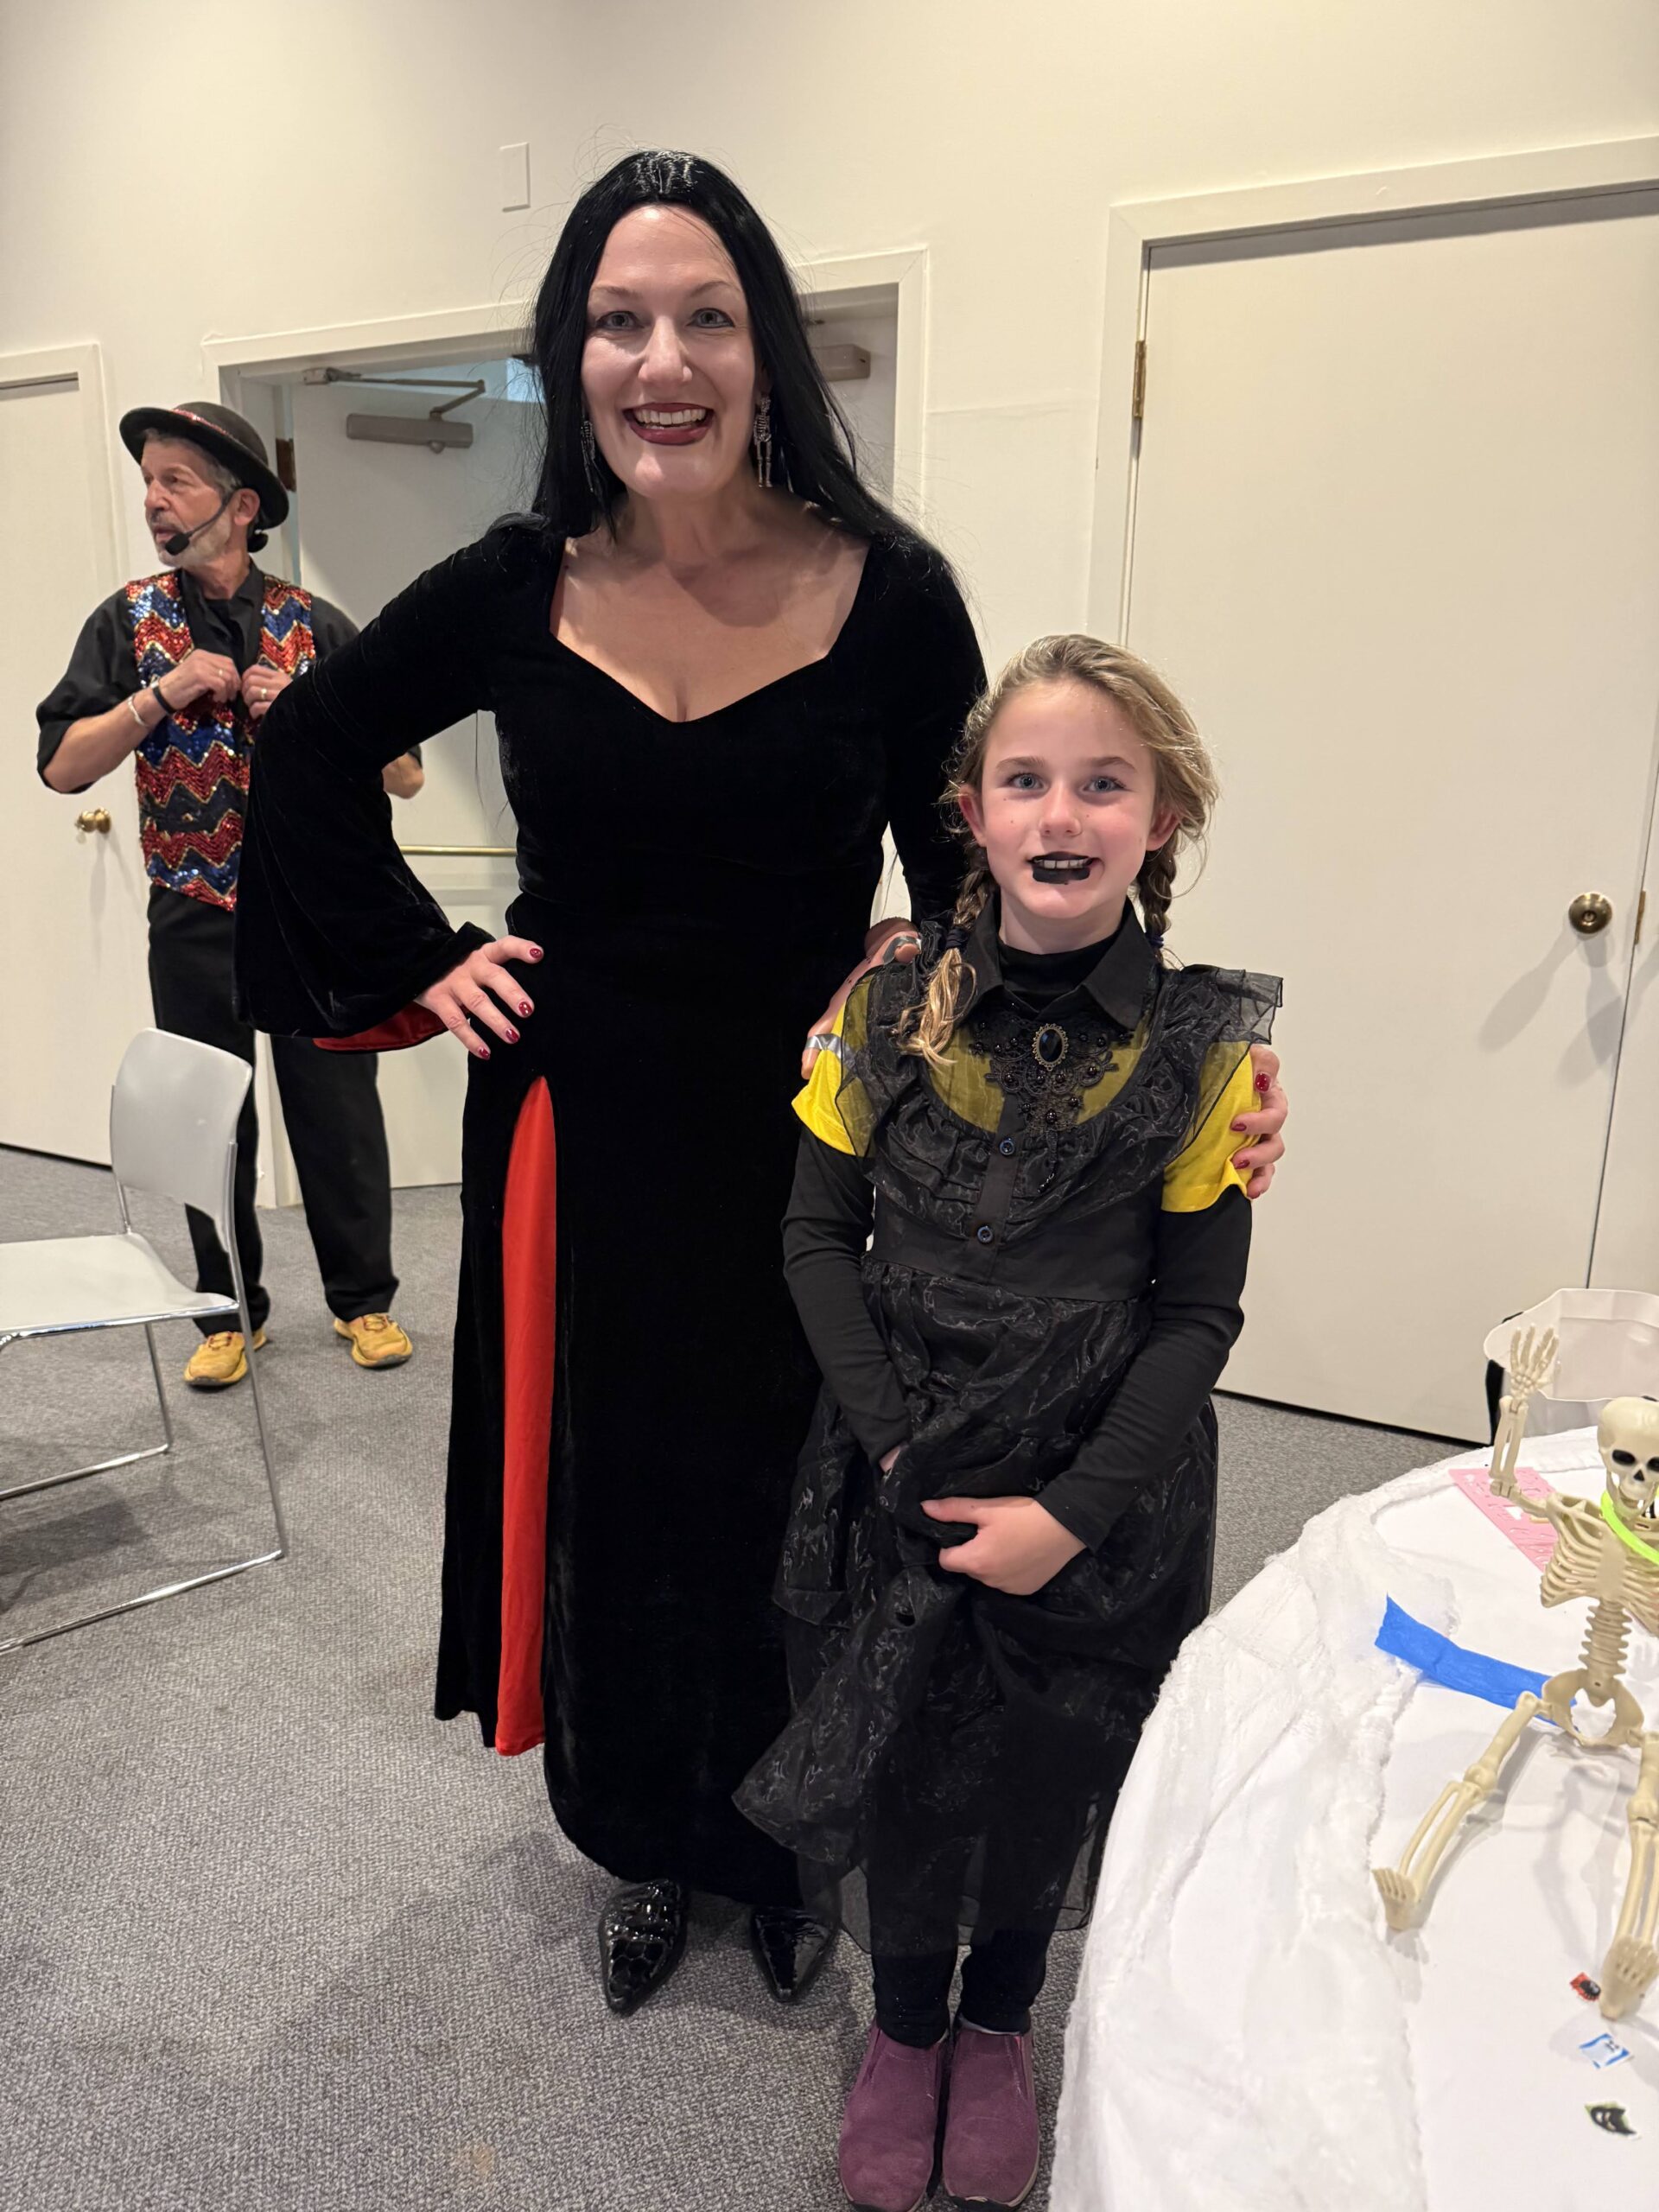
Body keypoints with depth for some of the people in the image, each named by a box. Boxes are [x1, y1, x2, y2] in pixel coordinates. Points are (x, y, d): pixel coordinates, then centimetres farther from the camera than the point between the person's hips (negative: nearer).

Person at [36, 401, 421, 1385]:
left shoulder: (314, 624, 0)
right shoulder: (129, 621, 4)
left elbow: (405, 773, -2)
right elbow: (62, 766, -3)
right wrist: (161, 694, -13)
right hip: (194, 923, 1)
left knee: (338, 1112, 4)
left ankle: (364, 1300, 21)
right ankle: (231, 1310, 26)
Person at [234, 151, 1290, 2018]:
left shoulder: (890, 593, -9)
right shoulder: (516, 590, -4)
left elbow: (971, 883, -4)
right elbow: (308, 753, 11)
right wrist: (417, 964, 3)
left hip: (804, 1142, -1)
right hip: (577, 1138, 2)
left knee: (781, 1509, 14)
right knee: (605, 1504, 15)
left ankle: (780, 1843, 43)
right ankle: (648, 1845, 42)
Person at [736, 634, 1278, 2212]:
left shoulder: (1200, 1048, -10)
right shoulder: (888, 1009, -7)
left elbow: (1199, 1312, -8)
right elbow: (819, 1238, -3)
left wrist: (1075, 1510, -16)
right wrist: (895, 1446, -13)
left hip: (1102, 1501, 0)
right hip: (899, 1477, 1)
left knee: (1050, 1774, 18)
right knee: (900, 1763, 15)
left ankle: (998, 2025, 48)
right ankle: (904, 2024, 46)